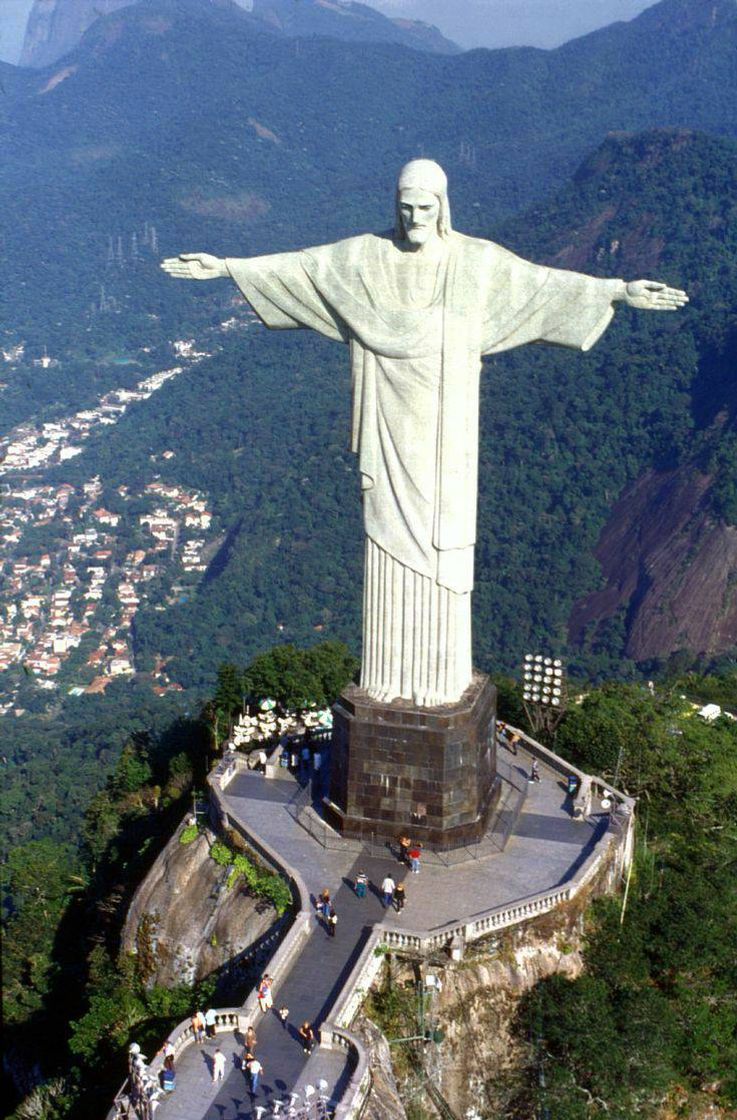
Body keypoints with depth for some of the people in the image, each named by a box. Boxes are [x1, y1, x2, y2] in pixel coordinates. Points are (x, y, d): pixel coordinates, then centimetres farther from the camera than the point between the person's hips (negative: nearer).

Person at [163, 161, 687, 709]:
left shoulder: (478, 259, -3)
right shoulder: (365, 255, 1)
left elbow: (547, 282, -4)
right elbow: (297, 265, 5)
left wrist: (622, 290, -12)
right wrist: (226, 266, 4)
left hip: (445, 425, -1)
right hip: (390, 424, 1)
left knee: (442, 542, 3)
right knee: (391, 538, 6)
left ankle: (441, 677, 18)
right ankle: (390, 672, 21)